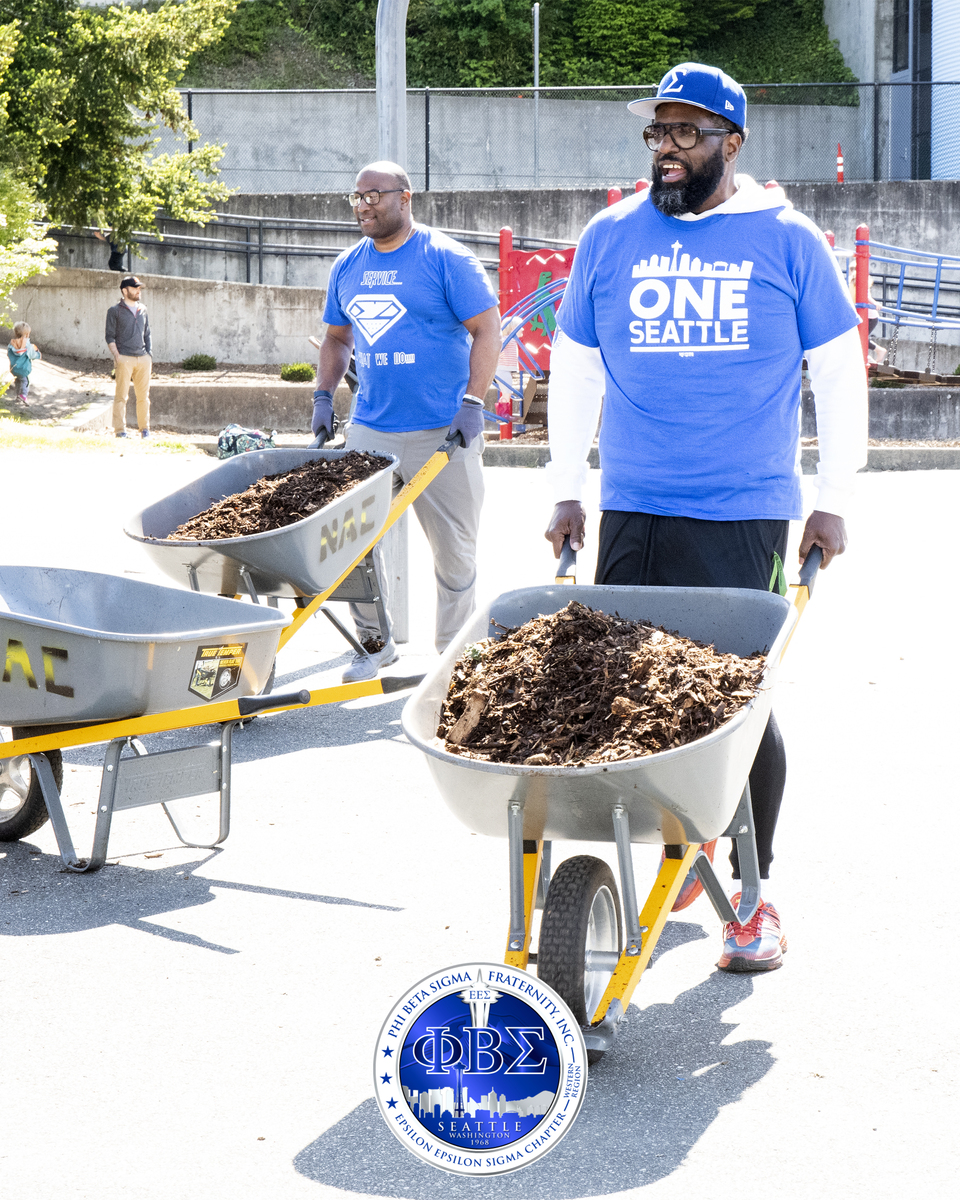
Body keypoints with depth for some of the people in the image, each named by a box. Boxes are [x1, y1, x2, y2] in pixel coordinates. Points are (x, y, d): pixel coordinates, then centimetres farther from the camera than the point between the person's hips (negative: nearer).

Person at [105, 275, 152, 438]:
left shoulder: (142, 310, 18)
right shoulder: (115, 311, 3)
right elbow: (110, 337, 0)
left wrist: (150, 354, 12)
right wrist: (117, 356, -10)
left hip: (143, 358, 5)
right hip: (124, 358, -5)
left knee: (144, 395, 6)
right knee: (121, 396, -6)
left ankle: (145, 428, 14)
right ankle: (120, 430, -4)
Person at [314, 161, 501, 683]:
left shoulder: (445, 259, -6)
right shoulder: (347, 267, 10)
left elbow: (487, 328, -7)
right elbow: (336, 337, 22)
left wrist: (472, 403, -15)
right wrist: (324, 394, 7)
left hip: (442, 433, -4)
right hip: (368, 430, 5)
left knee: (454, 551, 4)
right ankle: (375, 643, 17)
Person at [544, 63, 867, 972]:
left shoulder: (786, 241, 1)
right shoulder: (610, 239, 7)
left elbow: (840, 374, 6)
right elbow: (574, 369, 15)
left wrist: (833, 500, 3)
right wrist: (566, 490, 11)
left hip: (745, 518, -2)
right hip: (631, 513, 3)